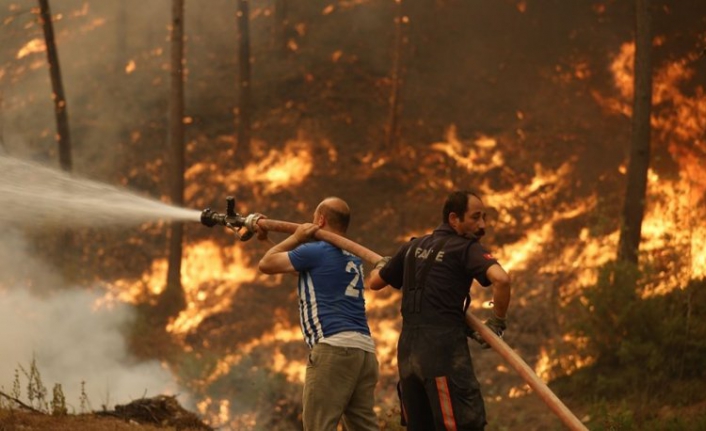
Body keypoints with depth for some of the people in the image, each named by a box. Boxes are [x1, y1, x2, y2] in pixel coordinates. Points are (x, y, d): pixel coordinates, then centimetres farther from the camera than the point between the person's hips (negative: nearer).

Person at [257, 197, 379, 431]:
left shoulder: (316, 252, -2)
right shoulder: (353, 258, 23)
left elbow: (266, 264, 9)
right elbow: (303, 262, 37)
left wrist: (296, 237, 20)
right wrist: (267, 235, 42)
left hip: (334, 347, -8)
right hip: (365, 349, 8)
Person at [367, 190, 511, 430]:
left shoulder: (414, 247, 16)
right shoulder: (466, 249, -4)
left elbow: (375, 282, 28)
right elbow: (501, 279, -22)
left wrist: (381, 265, 51)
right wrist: (497, 322, -6)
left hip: (408, 350, 7)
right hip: (444, 349, -7)